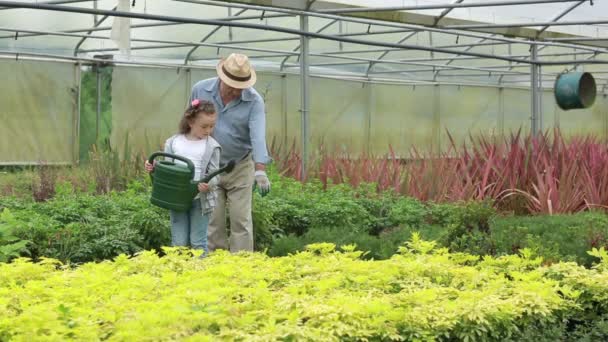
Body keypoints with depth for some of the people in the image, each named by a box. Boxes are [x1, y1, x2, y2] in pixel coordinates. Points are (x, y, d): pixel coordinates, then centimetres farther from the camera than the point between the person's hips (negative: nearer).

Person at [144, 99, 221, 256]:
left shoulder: (211, 146, -2)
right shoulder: (173, 142, 4)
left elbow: (214, 175, -5)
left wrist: (209, 184, -26)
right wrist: (152, 168, -10)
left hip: (200, 199, -2)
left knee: (198, 242, 3)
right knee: (179, 243, 8)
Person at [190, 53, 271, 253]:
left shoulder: (254, 101, -15)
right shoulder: (200, 90, -8)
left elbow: (258, 136, -25)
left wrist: (260, 170, -37)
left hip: (240, 168, -1)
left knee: (241, 221, 0)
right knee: (213, 222, 4)